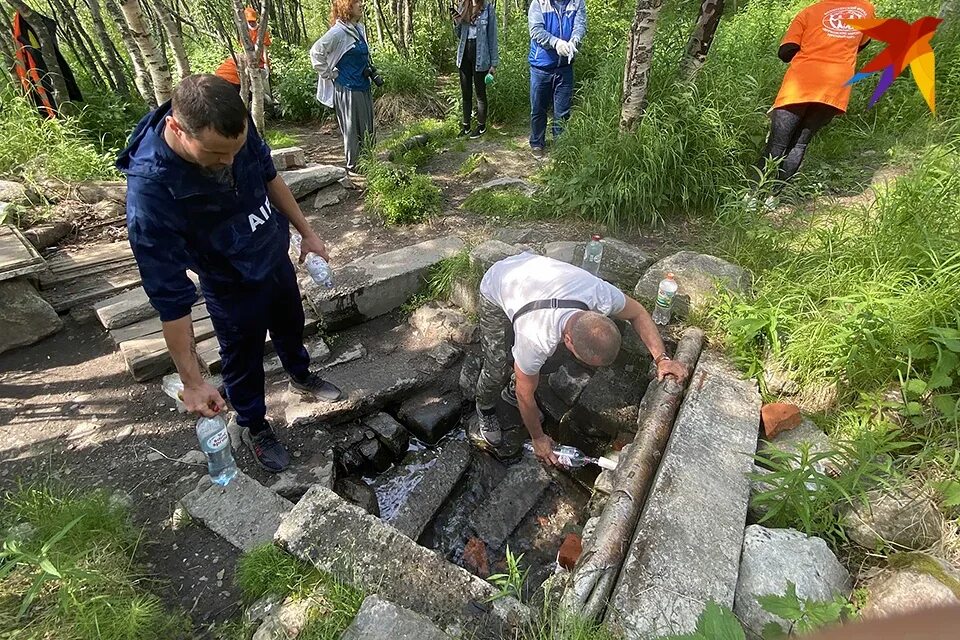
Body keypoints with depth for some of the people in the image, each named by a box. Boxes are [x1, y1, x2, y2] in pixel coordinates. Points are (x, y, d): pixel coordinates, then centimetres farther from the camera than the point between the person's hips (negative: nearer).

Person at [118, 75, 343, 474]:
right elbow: (170, 297, -31)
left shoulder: (235, 127, -21)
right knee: (244, 362, 15)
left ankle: (301, 377, 58)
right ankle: (254, 426, 44)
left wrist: (305, 231, 7)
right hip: (233, 289, -5)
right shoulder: (149, 191, -35)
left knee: (291, 326, 28)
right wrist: (192, 381, -26)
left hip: (277, 258, 6)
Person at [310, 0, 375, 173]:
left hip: (363, 87, 8)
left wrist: (369, 69, 11)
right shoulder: (338, 32, -15)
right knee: (352, 129, 0)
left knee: (367, 127, 12)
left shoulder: (360, 29, 9)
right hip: (347, 89, -8)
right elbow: (316, 52, -16)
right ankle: (352, 166, 12)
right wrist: (330, 74, -13)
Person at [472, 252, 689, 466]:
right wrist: (538, 438, -6)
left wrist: (661, 358, -16)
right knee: (498, 369, -8)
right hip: (496, 286, -4)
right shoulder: (535, 340, -41)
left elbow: (637, 313, -8)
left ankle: (512, 392, 30)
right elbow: (526, 396, -22)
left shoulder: (602, 295, -34)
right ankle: (485, 408, 24)